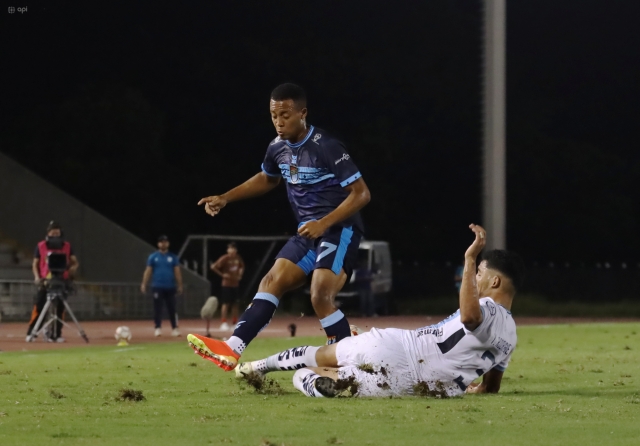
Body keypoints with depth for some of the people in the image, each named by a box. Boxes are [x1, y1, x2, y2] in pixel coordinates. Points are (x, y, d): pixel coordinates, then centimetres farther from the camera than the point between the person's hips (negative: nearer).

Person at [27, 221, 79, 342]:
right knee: (38, 306, -6)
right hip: (45, 281, -1)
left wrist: (73, 268, -14)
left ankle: (56, 335, 5)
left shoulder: (67, 246, 6)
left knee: (59, 308, 0)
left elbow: (75, 261, 8)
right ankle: (31, 333, -1)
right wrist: (37, 277, -7)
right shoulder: (41, 246, 3)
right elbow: (35, 263, 8)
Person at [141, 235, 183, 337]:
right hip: (157, 287, -1)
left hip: (170, 287, 1)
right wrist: (144, 284, -6)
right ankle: (158, 328, -1)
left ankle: (174, 328, 7)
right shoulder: (153, 257, 6)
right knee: (157, 308, -3)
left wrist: (179, 285, 0)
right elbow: (148, 271, 3)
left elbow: (177, 272, 7)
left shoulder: (173, 257, 9)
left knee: (172, 308, 2)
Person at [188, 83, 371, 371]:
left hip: (339, 229, -8)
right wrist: (225, 198, 17)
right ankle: (231, 351, -11)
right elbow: (267, 179, 27)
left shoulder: (326, 148, -21)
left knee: (321, 298, -22)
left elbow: (361, 193, -19)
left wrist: (324, 223, -26)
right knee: (273, 282, -3)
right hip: (309, 230, 8)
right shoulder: (278, 148, 4)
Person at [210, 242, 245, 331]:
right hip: (226, 284, -6)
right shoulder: (225, 258, -14)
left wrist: (240, 275, 10)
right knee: (225, 303, -6)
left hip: (235, 284, 6)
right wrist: (222, 274, -16)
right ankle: (223, 323, -4)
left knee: (235, 303, 11)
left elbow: (242, 266, 26)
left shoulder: (238, 258, 5)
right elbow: (213, 267, -19)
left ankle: (235, 323, 18)